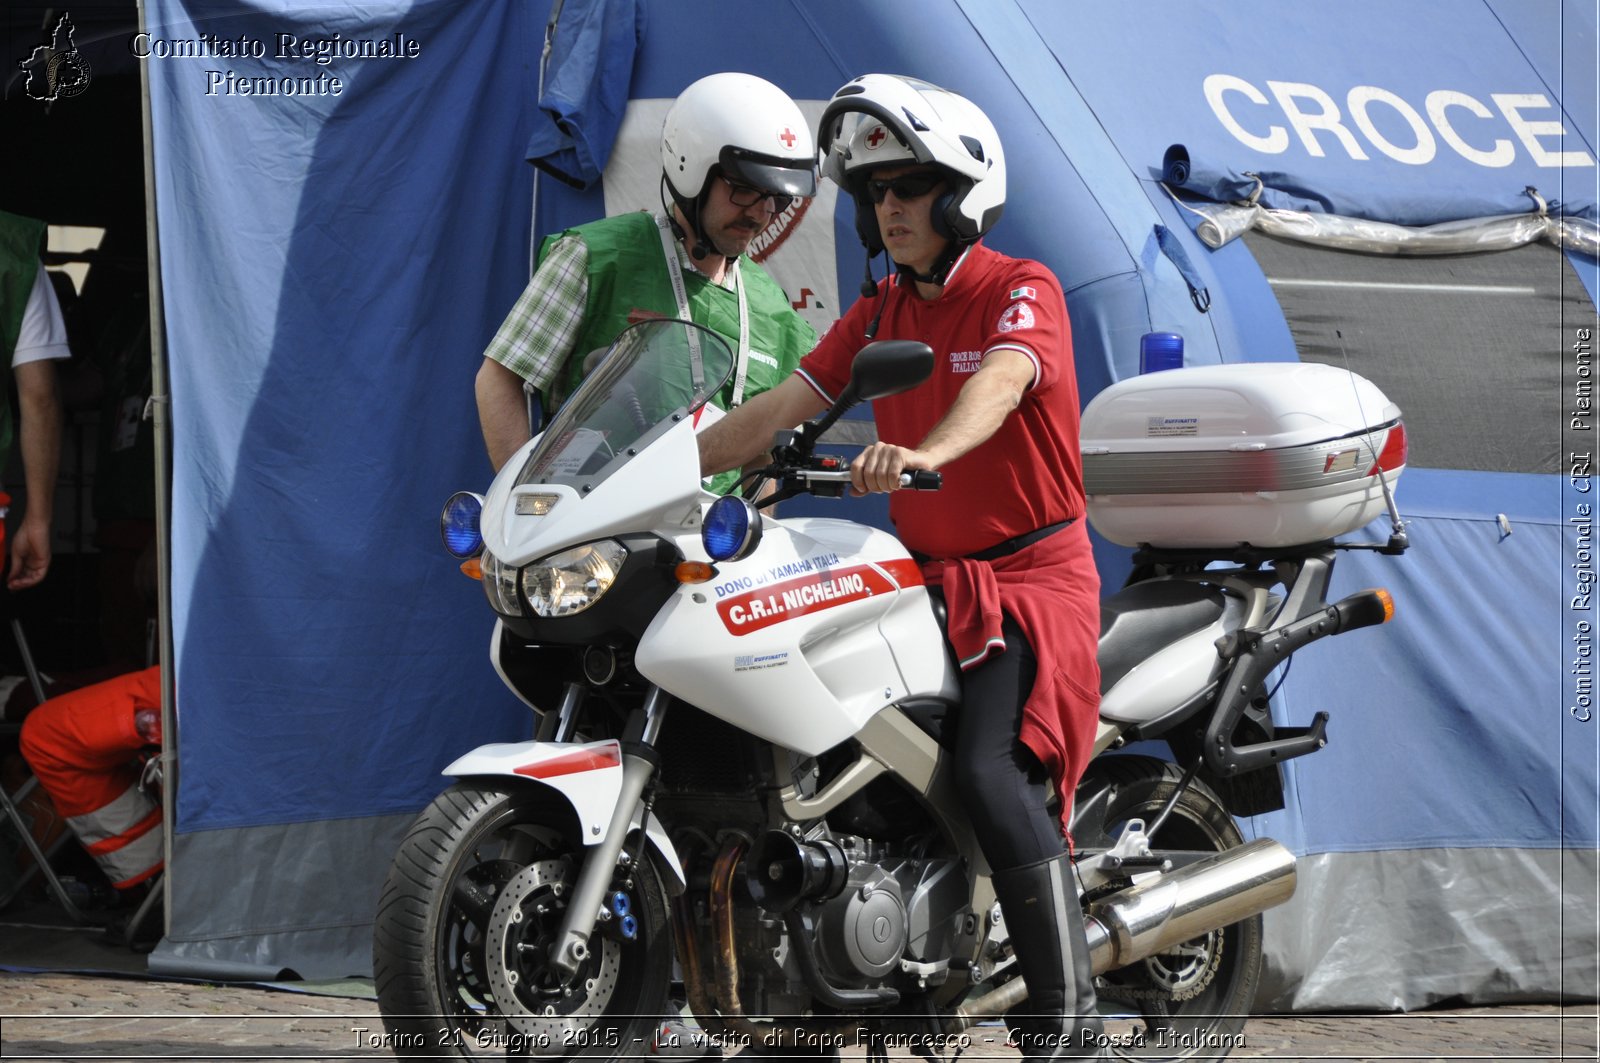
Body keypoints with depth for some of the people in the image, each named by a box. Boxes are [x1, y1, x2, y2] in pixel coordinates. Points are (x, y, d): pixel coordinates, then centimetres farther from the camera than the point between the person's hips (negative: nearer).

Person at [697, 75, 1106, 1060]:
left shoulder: (1022, 289, -8)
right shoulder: (878, 312, 14)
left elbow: (998, 384, -30)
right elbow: (783, 408, 8)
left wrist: (926, 453, -50)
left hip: (1033, 572, -8)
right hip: (926, 574, 8)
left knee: (990, 769, -27)